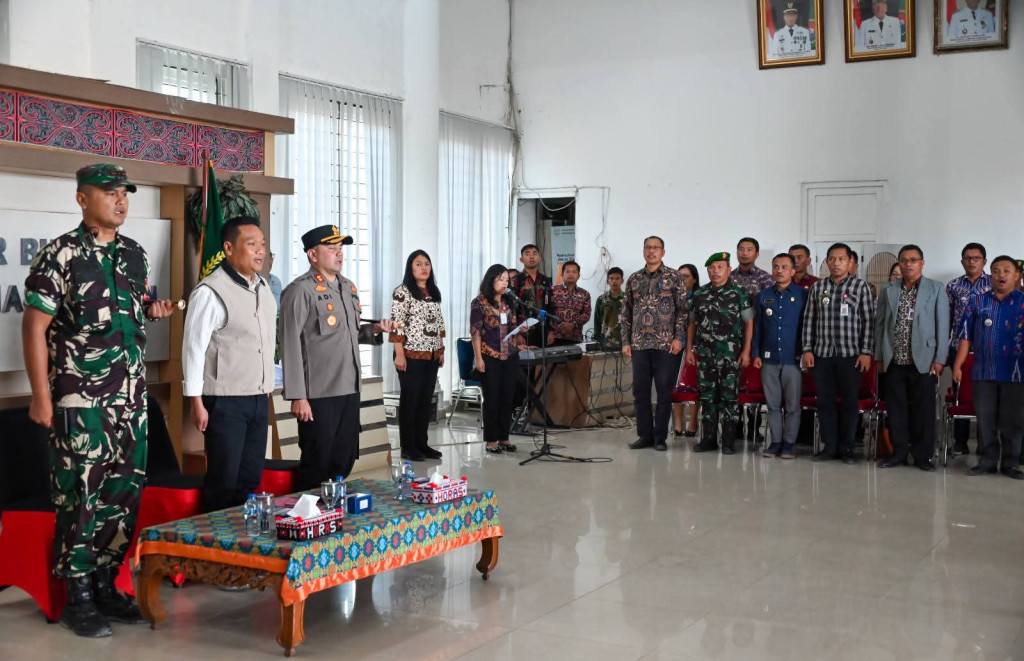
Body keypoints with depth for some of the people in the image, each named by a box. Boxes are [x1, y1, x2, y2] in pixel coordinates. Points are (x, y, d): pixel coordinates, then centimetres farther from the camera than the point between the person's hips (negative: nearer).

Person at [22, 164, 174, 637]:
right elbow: (34, 326, -9)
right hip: (80, 398, -6)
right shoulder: (60, 254, -9)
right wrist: (41, 396, -12)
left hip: (131, 396, 6)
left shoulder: (136, 254, 10)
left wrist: (152, 310, 1)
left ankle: (106, 586, 23)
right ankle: (77, 598, 12)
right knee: (80, 497, 0)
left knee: (125, 492, 9)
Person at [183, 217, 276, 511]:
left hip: (259, 399, 7)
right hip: (225, 401, -7)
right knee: (224, 481, 0)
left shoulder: (264, 287, 10)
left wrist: (268, 387, 15)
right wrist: (197, 404, -13)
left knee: (251, 478, 11)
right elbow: (194, 348, -12)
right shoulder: (210, 292, -13)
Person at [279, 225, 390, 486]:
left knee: (344, 462, 13)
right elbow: (290, 345, -13)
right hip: (318, 394, -7)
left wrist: (374, 330, 3)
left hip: (349, 389, 7)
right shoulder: (300, 290, -9)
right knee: (316, 465, 2)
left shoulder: (348, 287, 14)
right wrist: (297, 396, -17)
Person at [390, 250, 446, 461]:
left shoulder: (434, 293, 13)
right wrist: (399, 354, -18)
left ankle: (421, 443, 17)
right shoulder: (402, 292, -8)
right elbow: (396, 325, -13)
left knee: (426, 399, 9)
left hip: (432, 355, 7)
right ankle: (408, 447, 6)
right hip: (411, 355, -7)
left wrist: (441, 350, 13)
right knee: (410, 400, -1)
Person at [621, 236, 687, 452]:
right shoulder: (634, 279, 11)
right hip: (639, 344, 4)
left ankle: (660, 437, 8)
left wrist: (678, 338, -10)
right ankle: (644, 435, 14)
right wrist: (626, 341, 6)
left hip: (665, 344, -3)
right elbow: (626, 313, 13)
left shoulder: (673, 277, 1)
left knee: (664, 391, 0)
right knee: (640, 390, 5)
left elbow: (682, 309, -2)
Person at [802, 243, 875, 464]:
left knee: (849, 402, 4)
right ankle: (829, 446, 14)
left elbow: (869, 321, -1)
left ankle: (846, 448, 13)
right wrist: (807, 349, 3)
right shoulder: (817, 287, 8)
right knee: (825, 401, 5)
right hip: (822, 354, 2)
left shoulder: (860, 286, 1)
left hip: (850, 354, -2)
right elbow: (809, 320, 9)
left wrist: (866, 352, -7)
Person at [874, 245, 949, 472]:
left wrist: (939, 359, -6)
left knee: (923, 410, 2)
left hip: (923, 361, -2)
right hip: (894, 361, 2)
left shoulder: (936, 289, 3)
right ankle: (899, 453, 14)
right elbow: (880, 324, 11)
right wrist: (879, 356, 6)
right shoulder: (888, 290, 10)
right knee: (896, 409, 5)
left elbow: (942, 325, 0)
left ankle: (922, 455, 11)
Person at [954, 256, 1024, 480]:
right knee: (985, 420, 6)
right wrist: (957, 365, 2)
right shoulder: (977, 302, 7)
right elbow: (966, 336, 7)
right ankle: (987, 461, 15)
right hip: (983, 372, 2)